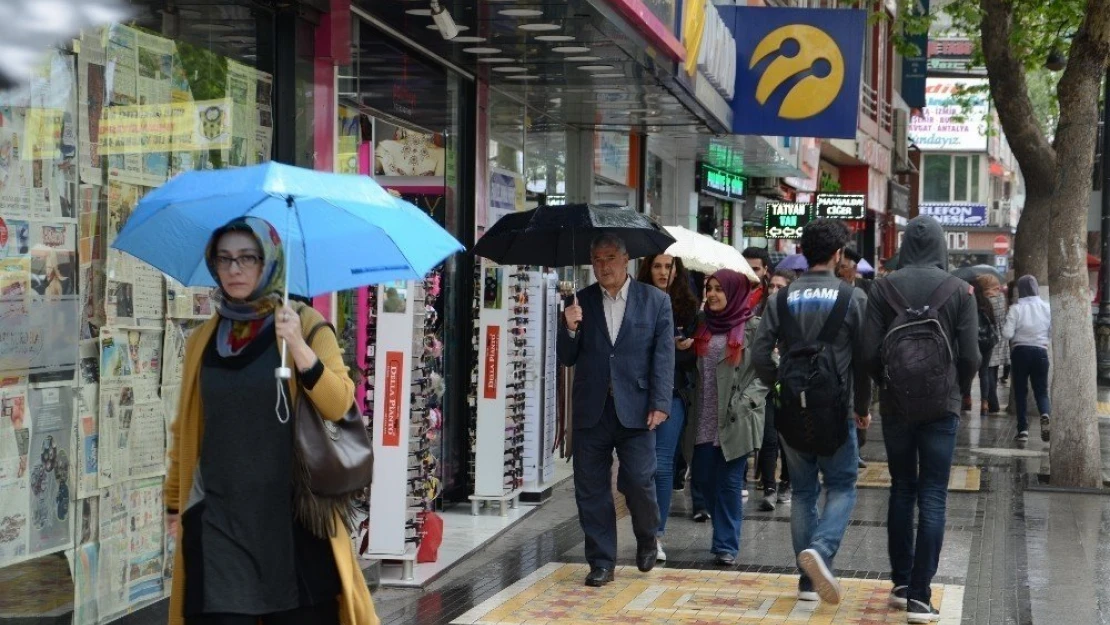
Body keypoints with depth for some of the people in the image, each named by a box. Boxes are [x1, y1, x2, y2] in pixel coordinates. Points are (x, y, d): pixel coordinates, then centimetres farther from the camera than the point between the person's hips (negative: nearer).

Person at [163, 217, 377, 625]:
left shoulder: (304, 325, 1)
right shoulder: (204, 339, 11)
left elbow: (339, 406, -11)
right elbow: (187, 429, 18)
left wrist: (300, 349, -24)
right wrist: (174, 500, 19)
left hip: (292, 513, -3)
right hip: (219, 518, 3)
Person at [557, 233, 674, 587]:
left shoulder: (656, 302, 4)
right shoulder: (580, 303, 8)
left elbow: (664, 356, 0)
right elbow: (567, 359, 8)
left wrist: (660, 404, -9)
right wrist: (570, 329, -13)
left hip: (635, 410, -2)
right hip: (591, 410, 2)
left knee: (639, 482, -5)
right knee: (591, 490, 4)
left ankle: (647, 539, 25)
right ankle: (601, 562, 15)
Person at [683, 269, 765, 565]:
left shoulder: (753, 327, -4)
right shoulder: (704, 326, 13)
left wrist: (743, 403, -15)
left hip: (735, 419, -5)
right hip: (705, 419, 6)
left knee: (729, 481, -1)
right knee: (703, 478, 8)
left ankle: (726, 545, 6)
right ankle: (725, 532, 28)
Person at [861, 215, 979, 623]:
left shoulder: (885, 288, -3)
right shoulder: (958, 290, -5)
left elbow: (869, 351, -6)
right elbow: (971, 355, -7)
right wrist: (958, 390, 12)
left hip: (896, 404, 2)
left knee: (902, 490, 15)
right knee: (932, 497, 0)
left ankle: (901, 583, 20)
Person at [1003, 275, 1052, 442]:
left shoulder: (1016, 308, -10)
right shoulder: (1047, 308, -2)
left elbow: (1007, 334, -14)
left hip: (1020, 351, -1)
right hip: (1041, 351, 2)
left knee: (1021, 391, 10)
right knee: (1041, 390, 9)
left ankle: (1023, 429, 6)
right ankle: (1046, 415, -21)